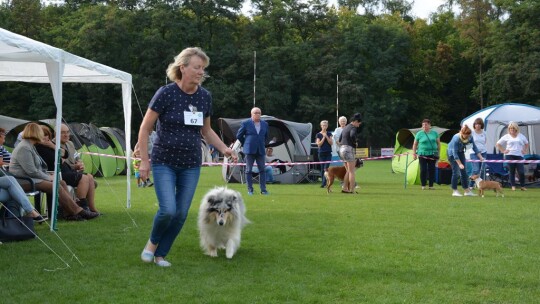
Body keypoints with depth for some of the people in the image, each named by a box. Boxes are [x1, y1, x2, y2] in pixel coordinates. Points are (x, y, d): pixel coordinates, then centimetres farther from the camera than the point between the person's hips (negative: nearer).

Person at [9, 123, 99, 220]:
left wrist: (48, 176, 6)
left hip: (32, 178, 11)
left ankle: (68, 213, -10)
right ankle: (78, 211, -16)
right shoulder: (24, 148, -17)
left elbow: (38, 167, 23)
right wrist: (48, 177, -12)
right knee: (57, 187, -21)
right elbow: (31, 172, -22)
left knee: (62, 183, -3)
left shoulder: (29, 146, 17)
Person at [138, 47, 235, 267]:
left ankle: (161, 254, 22)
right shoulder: (166, 93, -13)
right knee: (168, 210, -16)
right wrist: (144, 160, -10)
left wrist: (224, 149, 0)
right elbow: (145, 128, -7)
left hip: (191, 165, 4)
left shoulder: (205, 97, 1)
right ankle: (153, 241, 14)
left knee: (181, 214, 3)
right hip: (164, 162, -4)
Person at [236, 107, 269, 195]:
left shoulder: (265, 124, 8)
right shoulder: (246, 123, -3)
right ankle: (250, 190, 7)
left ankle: (263, 190, 4)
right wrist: (245, 144, 9)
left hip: (260, 151, 3)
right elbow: (239, 136, 4)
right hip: (250, 150, -3)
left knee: (262, 170, 0)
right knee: (249, 170, 1)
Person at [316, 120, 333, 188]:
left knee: (326, 168, -10)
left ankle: (324, 183, -16)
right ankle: (323, 182, 10)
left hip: (328, 153, 1)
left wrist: (326, 136, -10)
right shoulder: (318, 135, 2)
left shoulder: (329, 134, 7)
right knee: (322, 168, 3)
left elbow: (331, 143, -1)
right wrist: (323, 137, -13)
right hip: (321, 153, -1)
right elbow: (319, 144, -7)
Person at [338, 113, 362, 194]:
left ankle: (345, 188, 13)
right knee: (351, 171, -5)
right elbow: (352, 135, -31)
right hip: (349, 149, -9)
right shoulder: (353, 128, -9)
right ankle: (351, 190, -7)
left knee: (348, 171, 15)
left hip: (342, 149, 9)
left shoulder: (345, 127, 19)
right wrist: (355, 142, -14)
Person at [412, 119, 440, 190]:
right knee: (423, 170, -5)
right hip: (423, 154, -2)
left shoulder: (434, 133, 7)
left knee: (432, 170, 1)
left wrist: (438, 152, 9)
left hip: (432, 154, 2)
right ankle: (423, 185, 6)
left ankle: (431, 186, 9)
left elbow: (438, 143, 15)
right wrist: (414, 153, 1)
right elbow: (415, 144, 7)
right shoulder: (419, 134, 1)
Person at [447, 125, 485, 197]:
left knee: (463, 172, 4)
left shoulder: (470, 137, -17)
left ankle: (467, 191, 8)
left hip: (460, 152, 6)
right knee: (456, 172, -13)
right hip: (452, 153, -6)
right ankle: (454, 191, -6)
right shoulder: (456, 138, -33)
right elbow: (455, 153, -31)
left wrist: (480, 157, -17)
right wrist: (460, 164, -33)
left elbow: (474, 147, -8)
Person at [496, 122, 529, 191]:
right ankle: (513, 186, 9)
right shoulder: (506, 136, 6)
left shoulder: (521, 136, 12)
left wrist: (525, 151, 12)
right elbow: (498, 144, 10)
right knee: (512, 172, 1)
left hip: (519, 156, 1)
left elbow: (527, 144, 26)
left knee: (521, 172, -7)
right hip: (510, 156, -1)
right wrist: (503, 151, 2)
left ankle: (523, 186, 5)